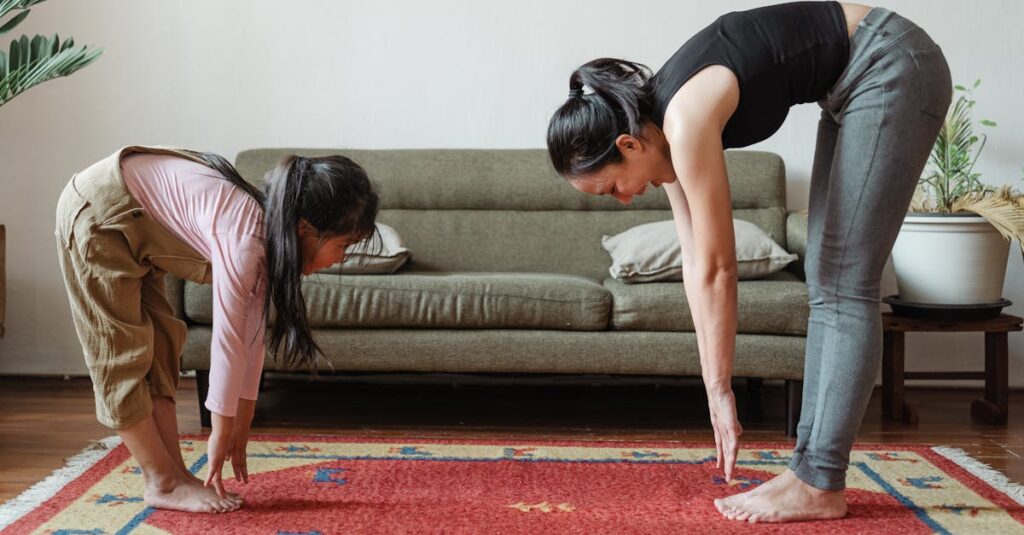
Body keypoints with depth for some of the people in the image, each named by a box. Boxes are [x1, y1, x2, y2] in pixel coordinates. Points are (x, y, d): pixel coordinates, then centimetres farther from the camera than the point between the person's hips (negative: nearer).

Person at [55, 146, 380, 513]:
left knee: (159, 345, 8)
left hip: (133, 220, 9)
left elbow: (251, 333, 2)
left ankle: (175, 475, 12)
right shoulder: (244, 238, -31)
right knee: (123, 355, -5)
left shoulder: (269, 229, -4)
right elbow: (227, 341, -25)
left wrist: (241, 425, 6)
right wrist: (222, 432, -15)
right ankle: (163, 484, 1)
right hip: (98, 212, -9)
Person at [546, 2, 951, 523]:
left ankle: (820, 485, -5)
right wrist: (714, 387, 2)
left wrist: (721, 389, -11)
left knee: (843, 287, -10)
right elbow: (695, 262, 2)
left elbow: (716, 270, -20)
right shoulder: (662, 124, 0)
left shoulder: (686, 121, -25)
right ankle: (811, 466, 9)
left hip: (894, 68, -9)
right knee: (824, 284, 6)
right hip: (853, 86, 9)